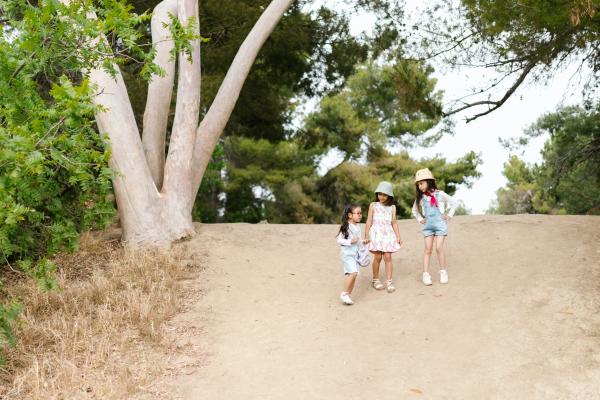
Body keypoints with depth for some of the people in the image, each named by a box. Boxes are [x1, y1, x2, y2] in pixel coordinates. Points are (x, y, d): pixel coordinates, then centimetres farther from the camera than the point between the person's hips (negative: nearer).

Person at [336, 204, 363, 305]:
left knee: (353, 274, 6)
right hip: (347, 254, -7)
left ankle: (348, 295, 16)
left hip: (356, 254, 7)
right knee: (353, 273, -20)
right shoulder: (346, 227, -12)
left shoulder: (358, 227, 11)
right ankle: (344, 294, -9)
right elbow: (339, 240, -13)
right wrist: (350, 241, -23)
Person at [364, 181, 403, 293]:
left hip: (388, 234, 1)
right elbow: (369, 221, 2)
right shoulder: (373, 205, 4)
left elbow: (394, 223, 12)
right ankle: (375, 280, 14)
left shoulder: (392, 207, 10)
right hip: (376, 233, -1)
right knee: (377, 257, -2)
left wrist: (398, 236, 6)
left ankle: (389, 282, -3)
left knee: (388, 257, -6)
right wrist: (366, 236, -3)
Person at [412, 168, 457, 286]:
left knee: (439, 248, -9)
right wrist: (420, 219, 9)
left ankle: (443, 271, 6)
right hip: (428, 225, 3)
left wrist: (448, 216, 1)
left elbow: (453, 204, 6)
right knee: (428, 249, -1)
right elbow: (414, 210, 21)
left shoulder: (439, 194, -5)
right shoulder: (420, 198, 4)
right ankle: (426, 274, -2)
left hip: (440, 224, -3)